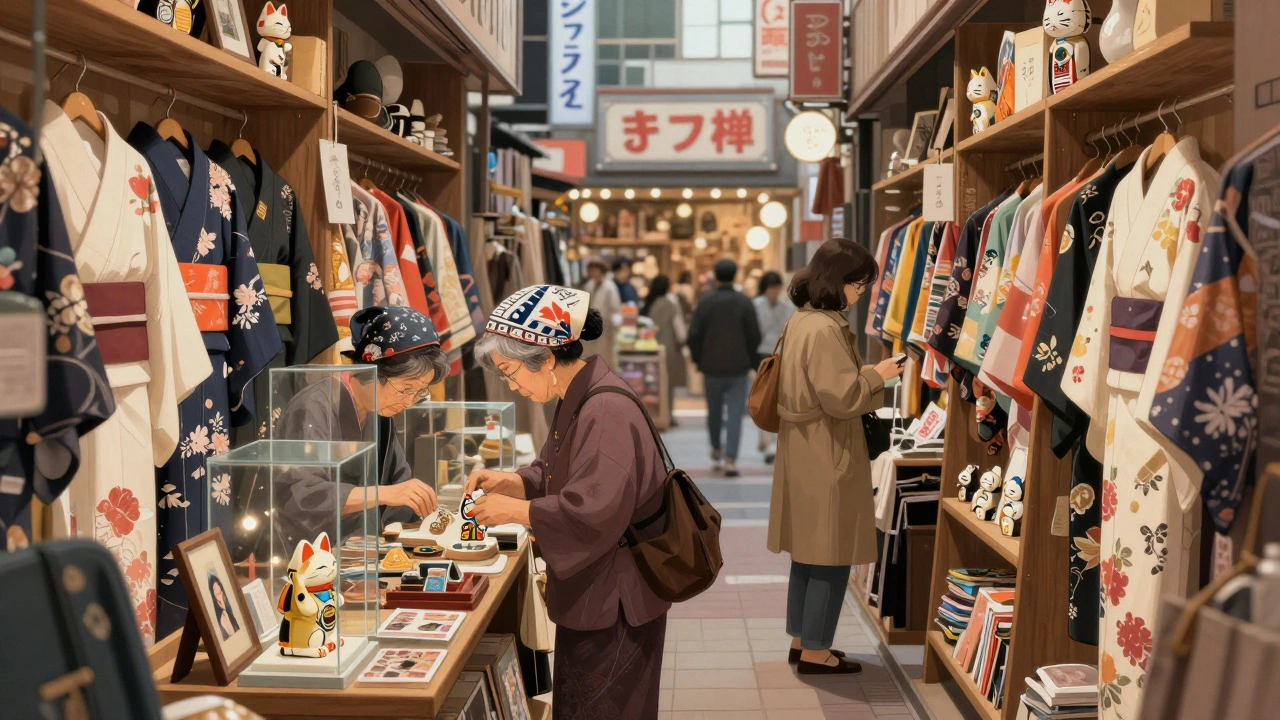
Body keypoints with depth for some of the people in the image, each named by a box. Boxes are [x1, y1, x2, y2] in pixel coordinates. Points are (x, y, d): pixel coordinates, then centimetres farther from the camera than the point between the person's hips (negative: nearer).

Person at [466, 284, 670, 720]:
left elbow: (592, 512, -29)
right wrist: (510, 481, 1)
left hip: (616, 600, -10)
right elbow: (556, 475, 19)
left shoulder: (607, 411, -26)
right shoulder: (576, 402, 7)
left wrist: (515, 510, -19)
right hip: (590, 593, 10)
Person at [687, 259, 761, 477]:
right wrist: (750, 360, 10)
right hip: (738, 368, -1)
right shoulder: (744, 303, -5)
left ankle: (716, 452, 32)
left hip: (712, 367, 1)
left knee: (714, 412, 17)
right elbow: (754, 335, -4)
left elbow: (694, 334, -6)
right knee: (735, 414, -1)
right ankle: (730, 459, -10)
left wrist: (698, 359, 8)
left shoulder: (705, 302, -5)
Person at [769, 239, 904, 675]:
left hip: (806, 453, 10)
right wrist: (877, 375, -8)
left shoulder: (802, 320, 11)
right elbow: (842, 396, -23)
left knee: (809, 552, 17)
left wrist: (867, 374, 13)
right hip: (825, 458, -10)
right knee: (830, 556, 0)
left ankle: (802, 640, 25)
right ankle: (815, 651, 9)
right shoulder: (824, 330, -22)